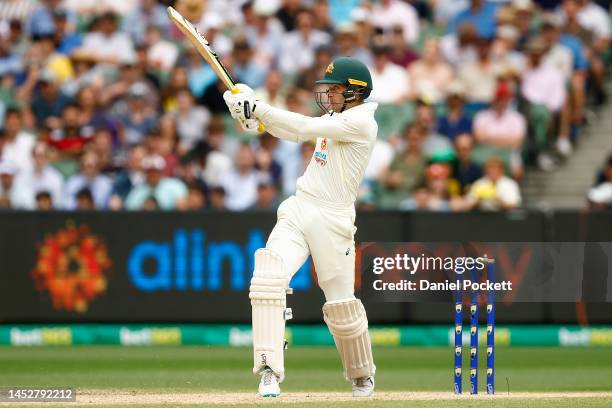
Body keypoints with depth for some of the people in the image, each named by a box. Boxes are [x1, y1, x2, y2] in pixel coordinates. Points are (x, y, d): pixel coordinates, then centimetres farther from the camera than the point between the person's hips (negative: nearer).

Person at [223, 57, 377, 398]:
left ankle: (363, 375, 27)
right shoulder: (336, 118, 16)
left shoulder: (361, 122, -12)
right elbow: (293, 133, 12)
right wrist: (254, 114, -4)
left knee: (342, 304, 1)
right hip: (297, 212, 7)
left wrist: (257, 108, -20)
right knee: (268, 279, -15)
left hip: (333, 221, -7)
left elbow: (305, 128, -20)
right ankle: (270, 371, -18)